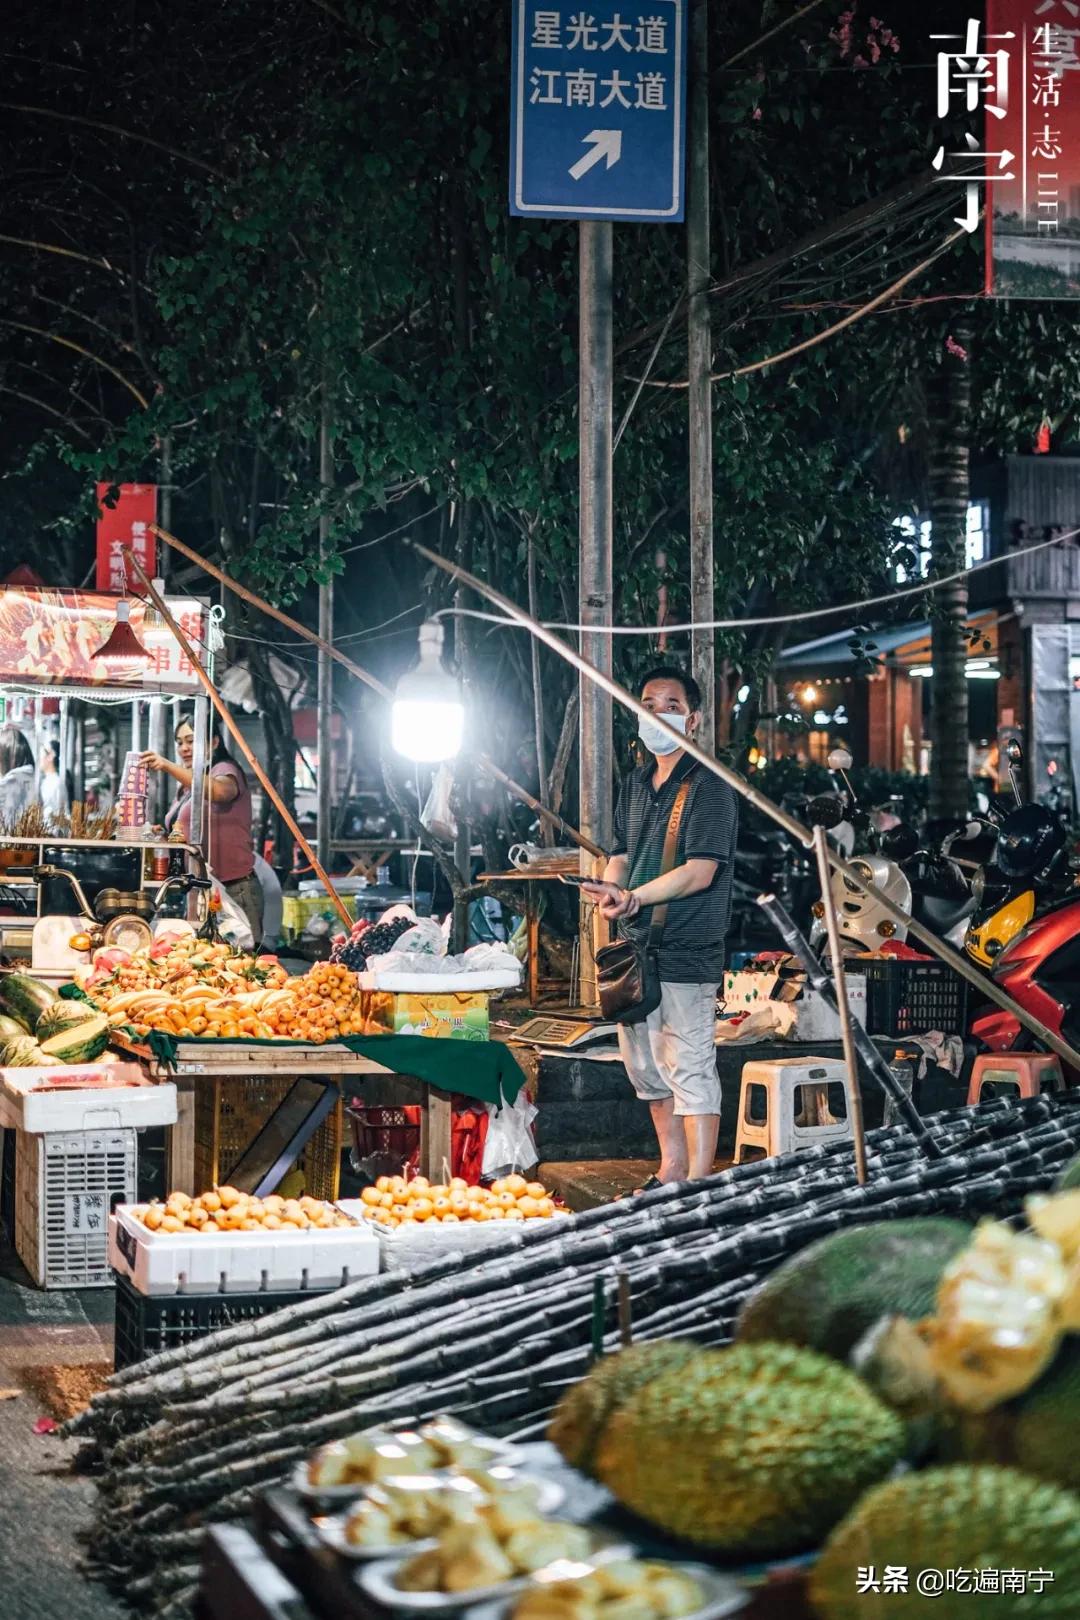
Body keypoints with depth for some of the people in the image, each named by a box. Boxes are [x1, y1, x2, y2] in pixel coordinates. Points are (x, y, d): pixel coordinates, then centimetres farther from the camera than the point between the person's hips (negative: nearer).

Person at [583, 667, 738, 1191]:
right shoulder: (636, 784, 15)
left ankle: (698, 1184, -1)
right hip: (636, 945, 9)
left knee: (690, 1069, -6)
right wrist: (610, 890, -4)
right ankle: (672, 1168, 29)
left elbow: (700, 871, -18)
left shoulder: (707, 786, -11)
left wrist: (635, 898, -24)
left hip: (686, 951, -9)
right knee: (645, 1065, 16)